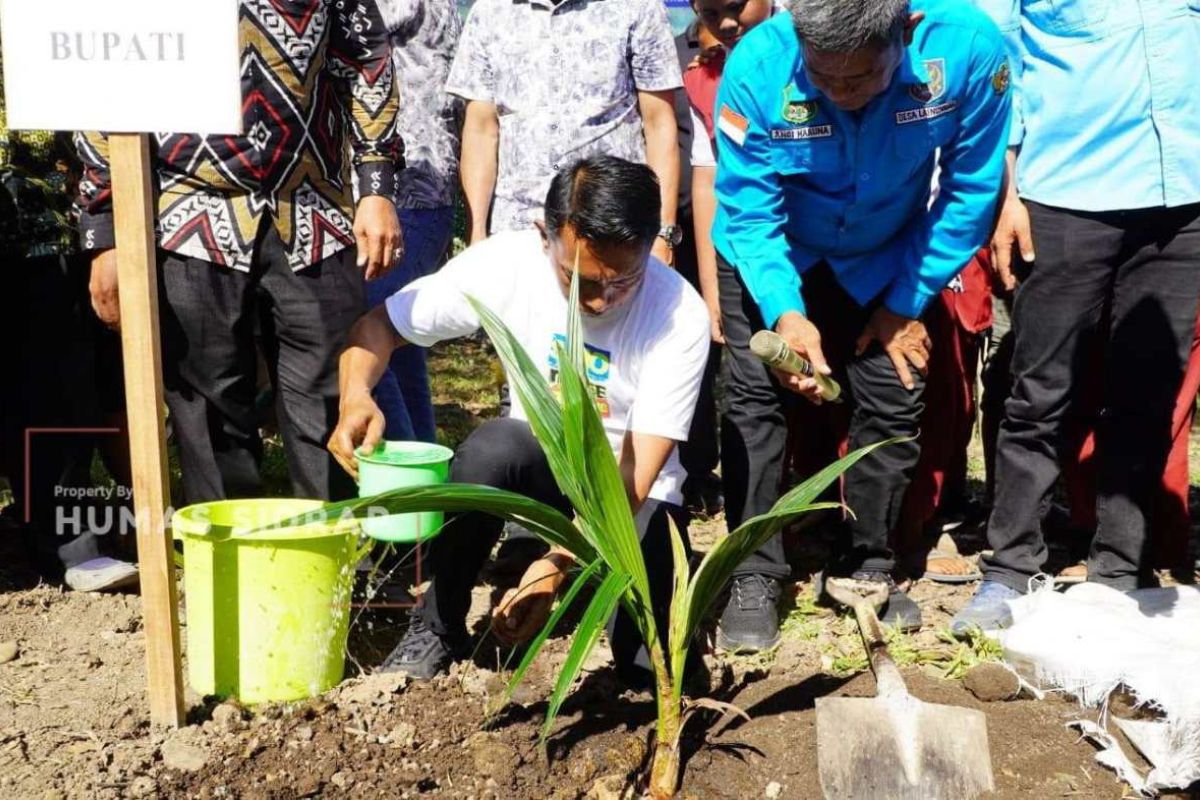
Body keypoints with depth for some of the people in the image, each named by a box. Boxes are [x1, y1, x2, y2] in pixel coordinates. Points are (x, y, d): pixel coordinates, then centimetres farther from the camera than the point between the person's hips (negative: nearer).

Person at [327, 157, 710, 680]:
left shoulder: (680, 316, -21)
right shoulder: (506, 264, -17)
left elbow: (637, 472, -22)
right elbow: (379, 326, -8)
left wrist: (558, 564, -32)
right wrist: (356, 398, -30)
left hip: (632, 498, -1)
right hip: (535, 470, 2)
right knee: (493, 445, -35)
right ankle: (437, 628, -14)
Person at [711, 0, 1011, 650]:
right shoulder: (758, 67, -33)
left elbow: (971, 189, -16)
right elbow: (749, 212, -25)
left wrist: (908, 302, -12)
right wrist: (785, 314, -40)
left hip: (883, 261, 2)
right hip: (769, 258, -1)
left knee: (893, 402, 2)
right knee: (754, 398, -11)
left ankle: (868, 568, 21)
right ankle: (753, 578, 1)